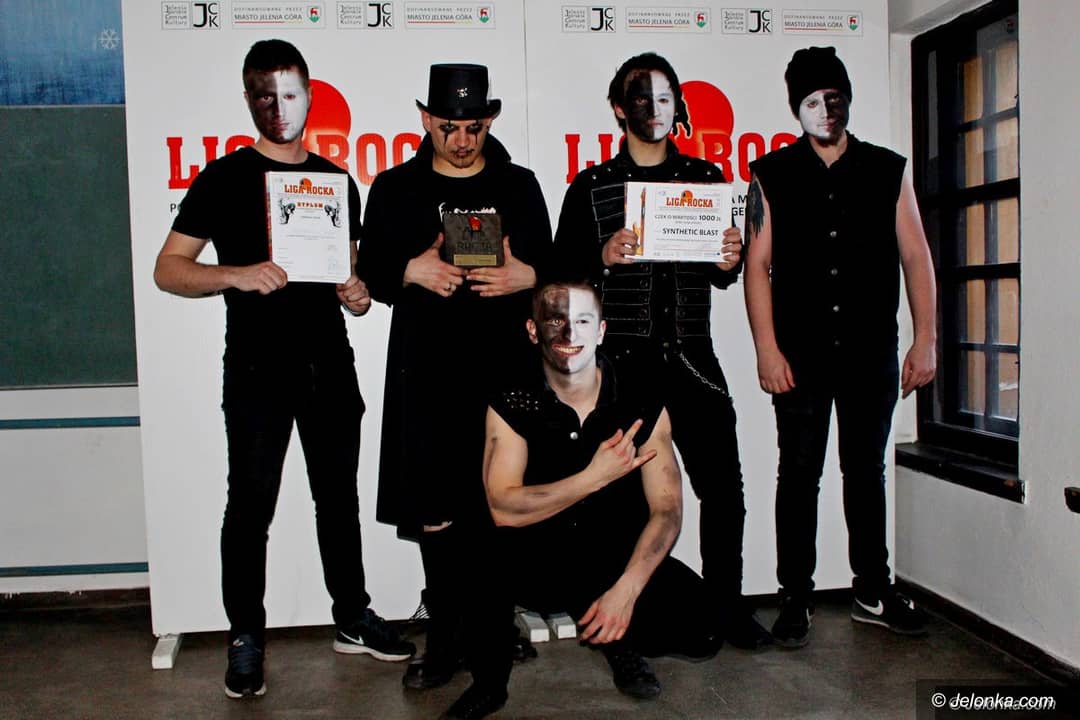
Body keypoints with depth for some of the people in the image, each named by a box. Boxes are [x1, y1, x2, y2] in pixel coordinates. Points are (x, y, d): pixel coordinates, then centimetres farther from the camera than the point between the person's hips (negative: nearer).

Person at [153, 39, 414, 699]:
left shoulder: (336, 179, 12)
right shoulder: (224, 179, -1)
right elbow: (168, 269, -4)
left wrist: (357, 292, -2)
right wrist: (236, 276, -21)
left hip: (330, 364, 4)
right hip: (258, 369, -4)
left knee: (339, 496, 13)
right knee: (251, 506, 2)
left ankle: (354, 619, 27)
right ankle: (246, 638, 17)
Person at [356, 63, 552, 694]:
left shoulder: (520, 186, 13)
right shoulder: (397, 188, 11)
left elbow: (551, 266, 13)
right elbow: (370, 269, 8)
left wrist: (526, 275, -9)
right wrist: (412, 270, -13)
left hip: (504, 364, 1)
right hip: (426, 370, 0)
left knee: (499, 504, 2)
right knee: (435, 510, 1)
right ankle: (448, 638, 15)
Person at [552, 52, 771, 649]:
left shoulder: (706, 179, 14)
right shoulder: (591, 187, 7)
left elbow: (723, 276, 17)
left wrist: (729, 263, -6)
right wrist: (604, 258, -15)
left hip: (692, 357, 2)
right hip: (621, 359, -2)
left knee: (722, 485, 0)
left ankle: (726, 602, 17)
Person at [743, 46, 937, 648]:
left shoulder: (888, 170, 8)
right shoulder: (772, 175, 4)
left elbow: (916, 257, 7)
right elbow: (757, 264, -1)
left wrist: (925, 340, 1)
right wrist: (767, 348, -9)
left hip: (872, 352, 2)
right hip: (801, 353, -2)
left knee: (867, 472, 12)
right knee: (799, 473, 2)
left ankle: (874, 592, 25)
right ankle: (796, 599, 12)